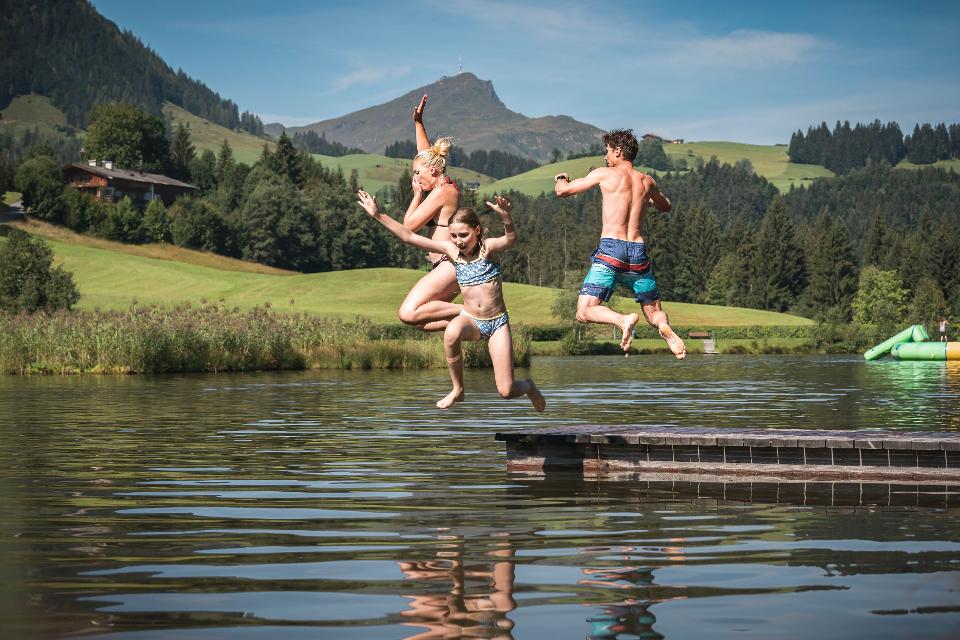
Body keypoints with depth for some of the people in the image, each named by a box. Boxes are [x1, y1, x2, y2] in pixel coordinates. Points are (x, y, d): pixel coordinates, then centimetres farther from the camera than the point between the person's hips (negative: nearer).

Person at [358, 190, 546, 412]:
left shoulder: (488, 247, -12)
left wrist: (505, 216, -57)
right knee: (451, 333, -38)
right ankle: (457, 390, -16)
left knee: (506, 391, -8)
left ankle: (529, 387, 31)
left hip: (498, 322, -2)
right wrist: (377, 215, -9)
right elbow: (410, 237, -3)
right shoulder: (451, 250, -3)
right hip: (470, 319, 2)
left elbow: (510, 239, -35)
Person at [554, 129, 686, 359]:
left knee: (584, 312, -3)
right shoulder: (646, 181, 14)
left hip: (611, 249, -4)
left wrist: (560, 179, 31)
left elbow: (562, 191, 8)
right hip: (638, 251, 4)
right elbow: (665, 206, 34)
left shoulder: (604, 174, 2)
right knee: (655, 313, 15)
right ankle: (665, 328, -22)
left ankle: (623, 320, -32)